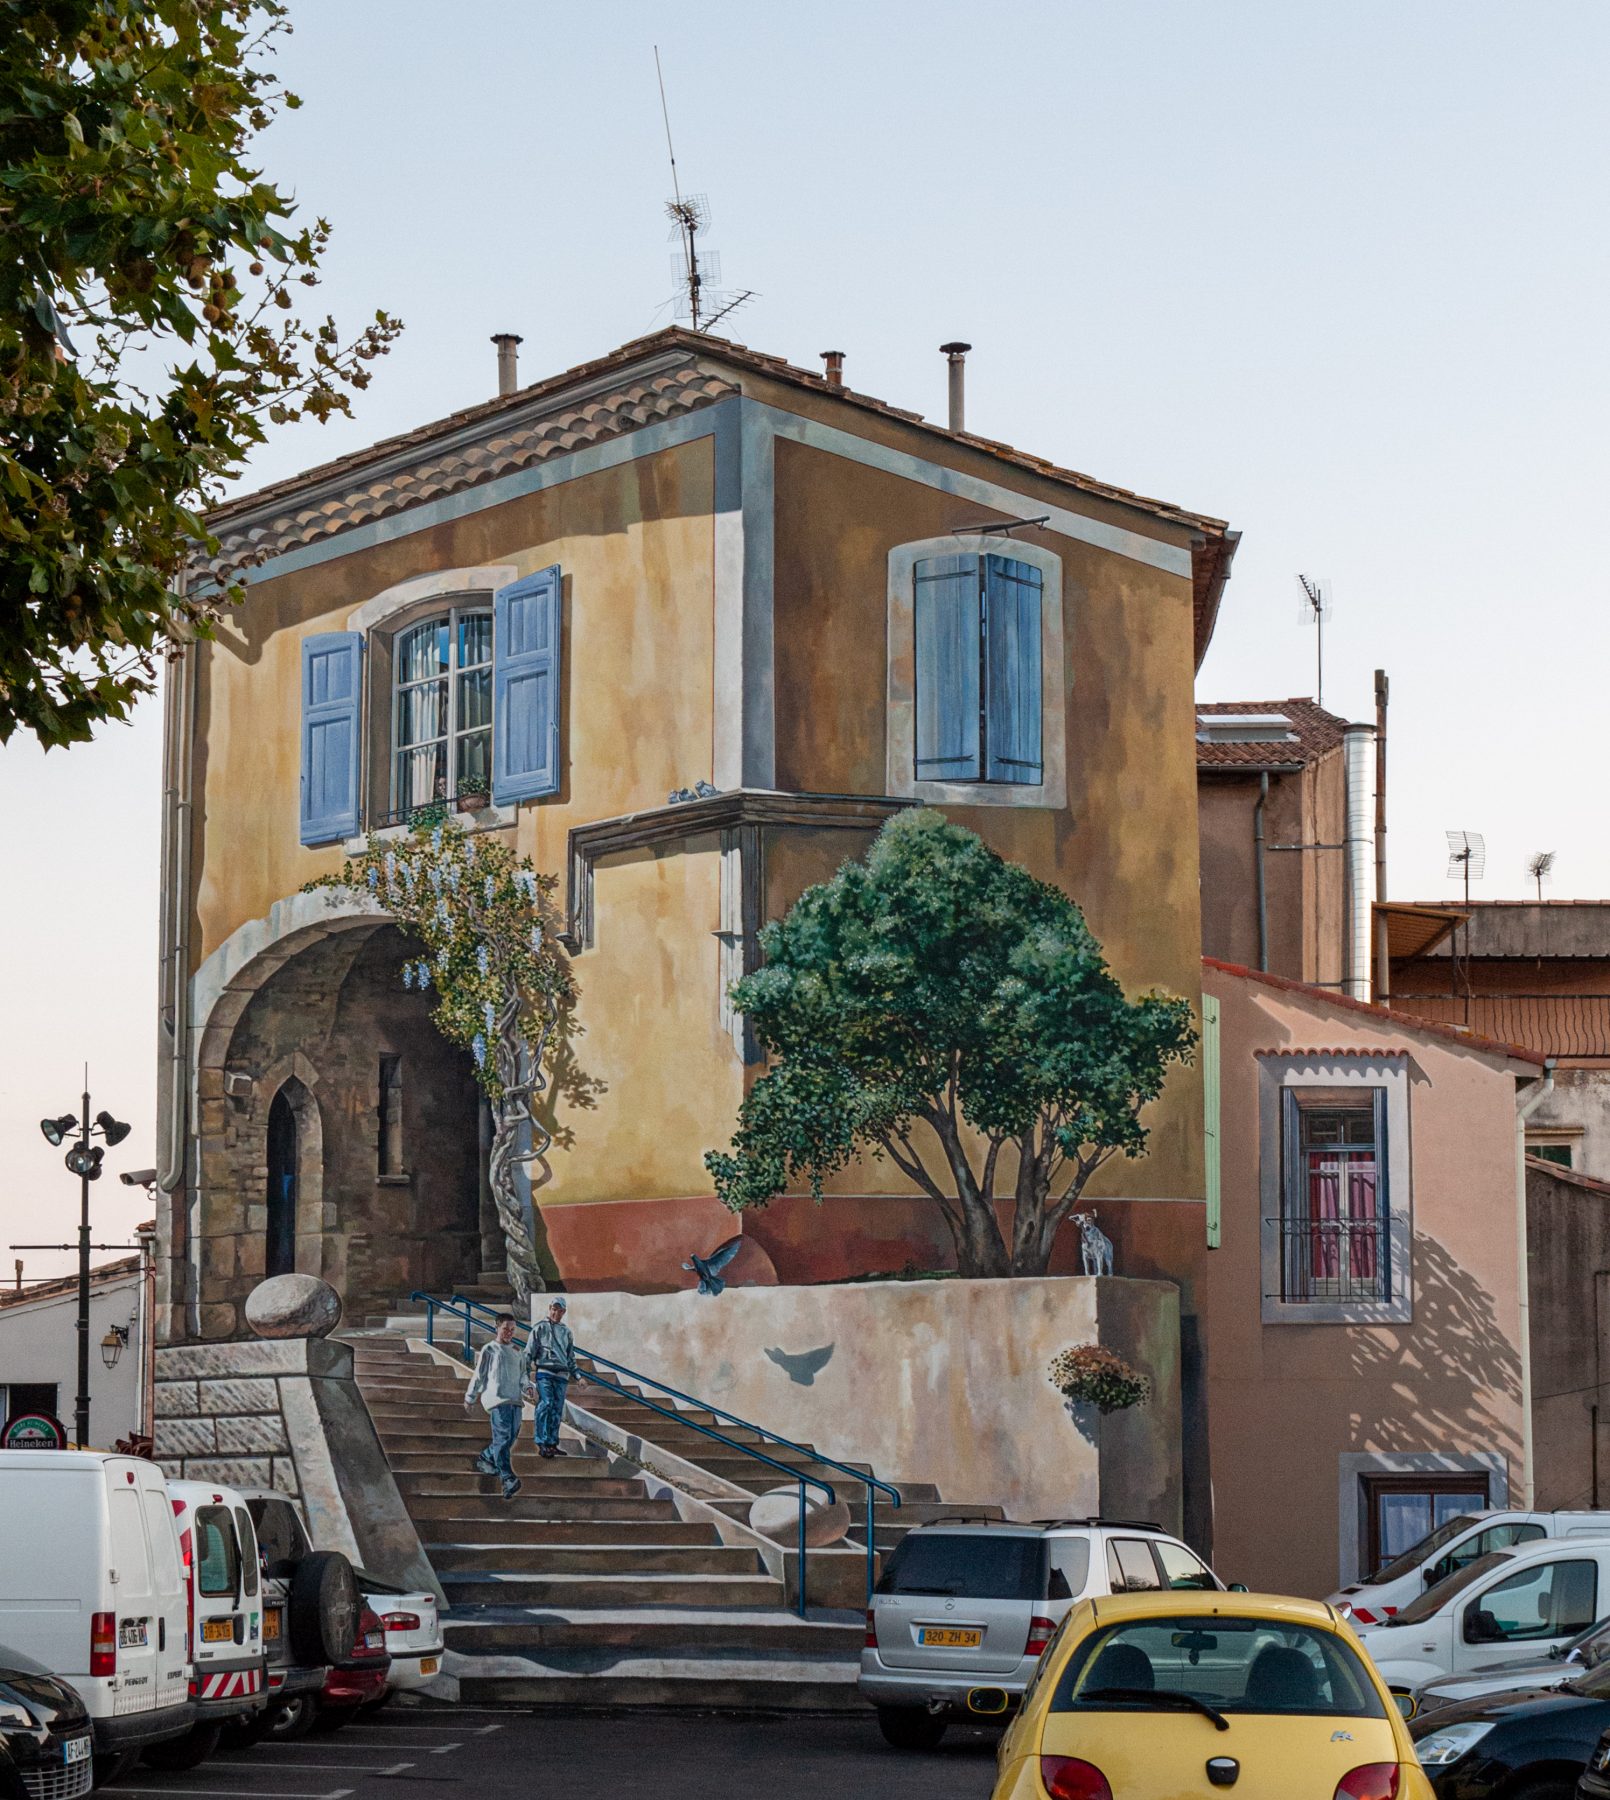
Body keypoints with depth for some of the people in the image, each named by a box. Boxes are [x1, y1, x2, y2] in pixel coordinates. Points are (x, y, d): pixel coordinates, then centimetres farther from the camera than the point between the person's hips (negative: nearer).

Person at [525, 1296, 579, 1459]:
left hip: (561, 1375, 5)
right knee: (545, 1404, -18)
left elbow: (571, 1357, 27)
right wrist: (526, 1372, -7)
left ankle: (552, 1443, 7)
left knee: (557, 1409, 2)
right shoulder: (540, 1328, 6)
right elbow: (529, 1352, 3)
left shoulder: (566, 1331, 20)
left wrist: (577, 1375, 19)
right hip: (544, 1372, -5)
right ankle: (541, 1443, -20)